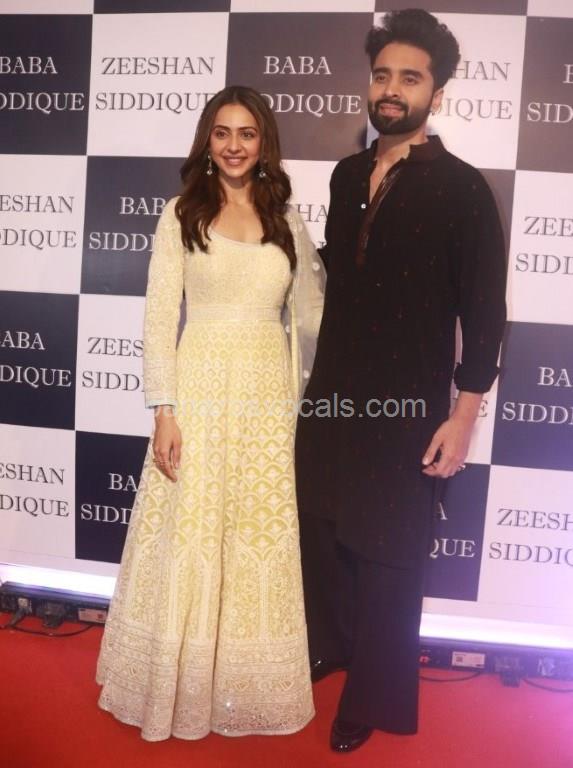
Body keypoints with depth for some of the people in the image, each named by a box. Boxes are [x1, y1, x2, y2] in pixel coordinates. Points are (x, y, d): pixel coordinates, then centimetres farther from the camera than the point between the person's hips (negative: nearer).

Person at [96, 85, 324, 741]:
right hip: (200, 389, -2)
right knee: (189, 539, 6)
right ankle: (179, 689, 29)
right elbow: (159, 318, -4)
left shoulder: (286, 220, 10)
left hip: (269, 395, 3)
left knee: (262, 541, 10)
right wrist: (164, 410, -11)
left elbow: (307, 315, 11)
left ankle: (249, 690, 31)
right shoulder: (182, 214, 2)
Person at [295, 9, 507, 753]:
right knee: (319, 532, 17)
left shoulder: (463, 188, -8)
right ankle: (328, 645, 45)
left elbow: (483, 312, -9)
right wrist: (321, 375, 13)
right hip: (332, 393, 5)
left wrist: (463, 416, -12)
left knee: (388, 559, 9)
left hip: (408, 406, -5)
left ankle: (374, 698, 32)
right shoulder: (346, 175, 8)